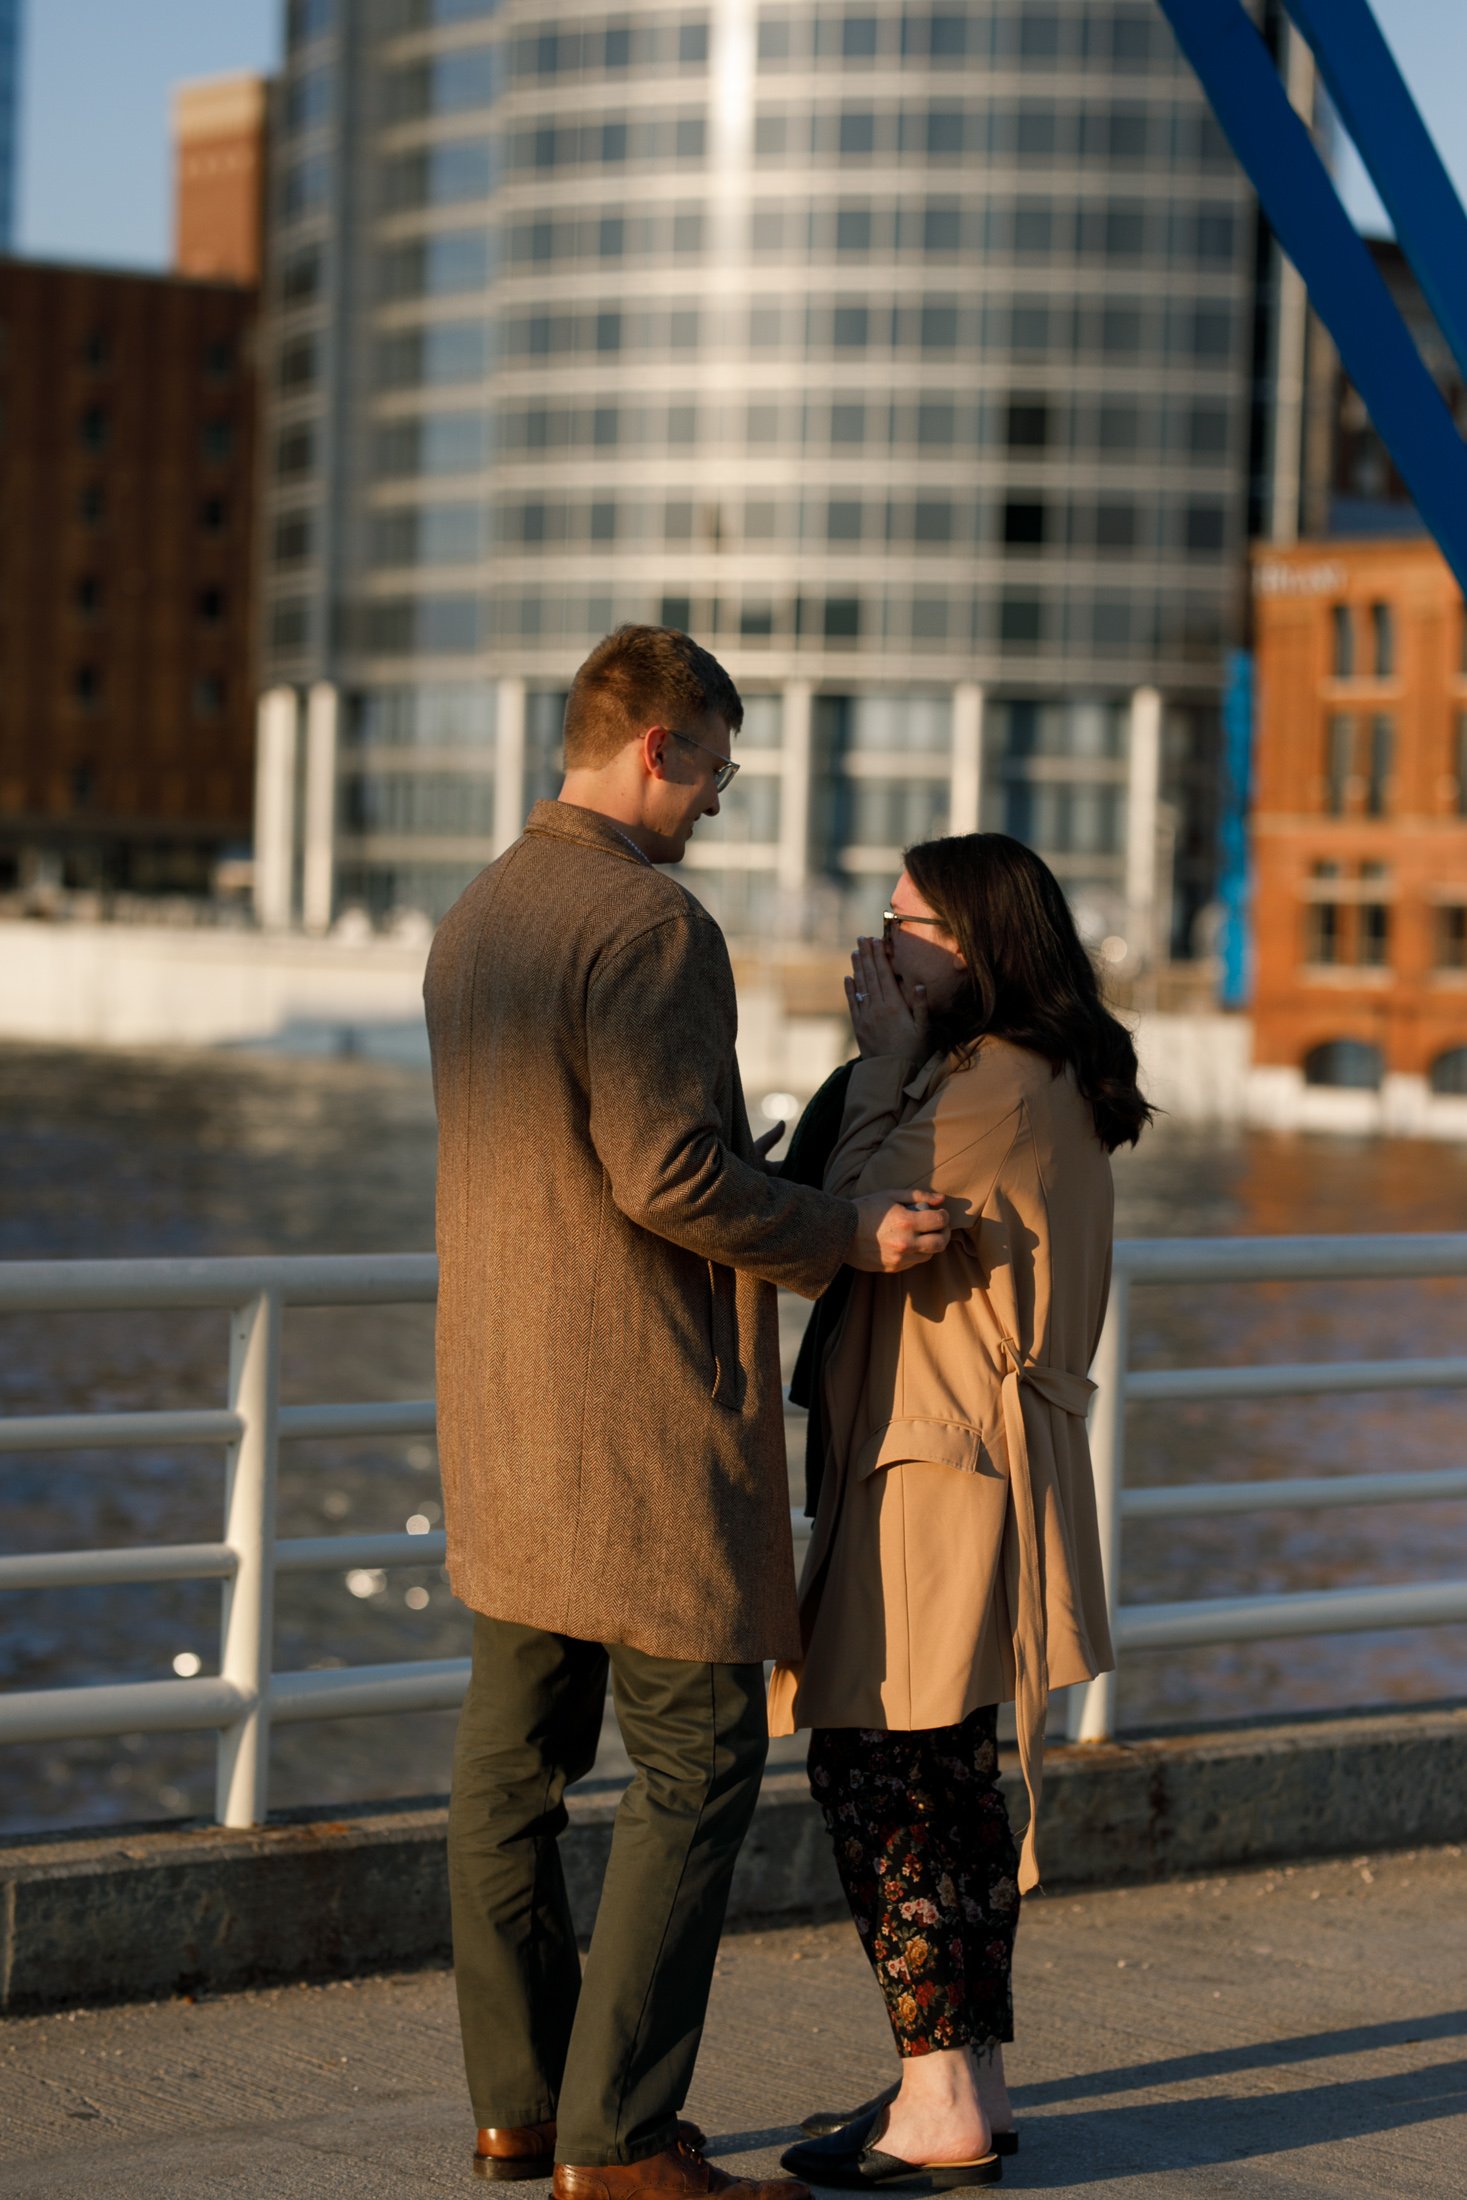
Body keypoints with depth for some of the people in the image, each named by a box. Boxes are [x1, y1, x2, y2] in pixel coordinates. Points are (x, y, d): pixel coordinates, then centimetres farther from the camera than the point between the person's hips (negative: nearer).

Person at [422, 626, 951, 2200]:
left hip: (502, 1409, 9)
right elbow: (668, 1175, -22)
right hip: (644, 1407, -9)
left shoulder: (476, 919, 13)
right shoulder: (651, 925, -17)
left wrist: (771, 1183, 23)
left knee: (513, 1756, 11)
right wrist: (849, 1232, -9)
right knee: (696, 1757, -2)